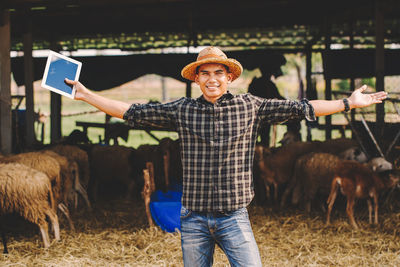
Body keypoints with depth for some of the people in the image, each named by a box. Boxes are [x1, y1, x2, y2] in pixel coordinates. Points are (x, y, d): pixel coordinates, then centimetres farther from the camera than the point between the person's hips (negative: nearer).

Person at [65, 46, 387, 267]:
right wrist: (86, 95, 4)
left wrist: (349, 103, 3)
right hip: (194, 219, 1)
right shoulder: (183, 110, 2)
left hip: (234, 217, -1)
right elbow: (134, 112, 6)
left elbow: (299, 108, 5)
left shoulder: (249, 106, 2)